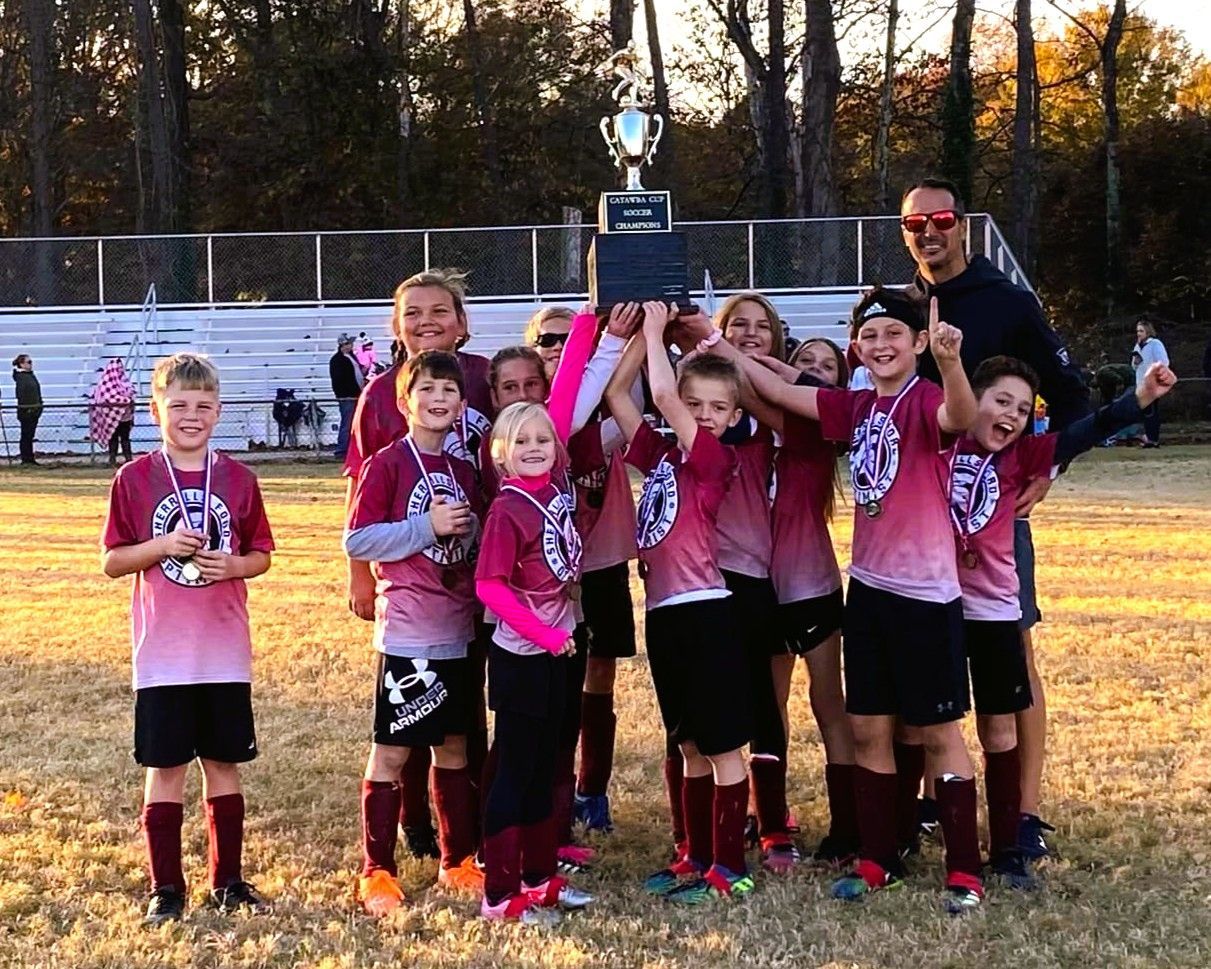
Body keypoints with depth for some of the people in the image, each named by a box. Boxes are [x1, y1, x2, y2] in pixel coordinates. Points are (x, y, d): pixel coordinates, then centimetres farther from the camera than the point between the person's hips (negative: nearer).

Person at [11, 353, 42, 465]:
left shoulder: (31, 375, 14)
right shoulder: (20, 377, -13)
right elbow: (20, 394, -19)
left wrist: (39, 406, 17)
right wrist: (27, 408, -22)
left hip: (34, 410, 9)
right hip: (26, 410, -9)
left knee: (30, 435, 12)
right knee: (26, 435, -2)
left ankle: (30, 458, 17)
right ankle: (25, 459, 2)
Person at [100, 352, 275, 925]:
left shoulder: (238, 480, 3)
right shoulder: (134, 479, -2)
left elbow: (262, 555, 9)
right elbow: (111, 562, -1)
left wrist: (233, 564, -12)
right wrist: (163, 546, -17)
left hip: (225, 651, 2)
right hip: (162, 654, -2)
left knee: (223, 764, 9)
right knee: (165, 768, 3)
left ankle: (228, 882, 20)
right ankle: (166, 889, 13)